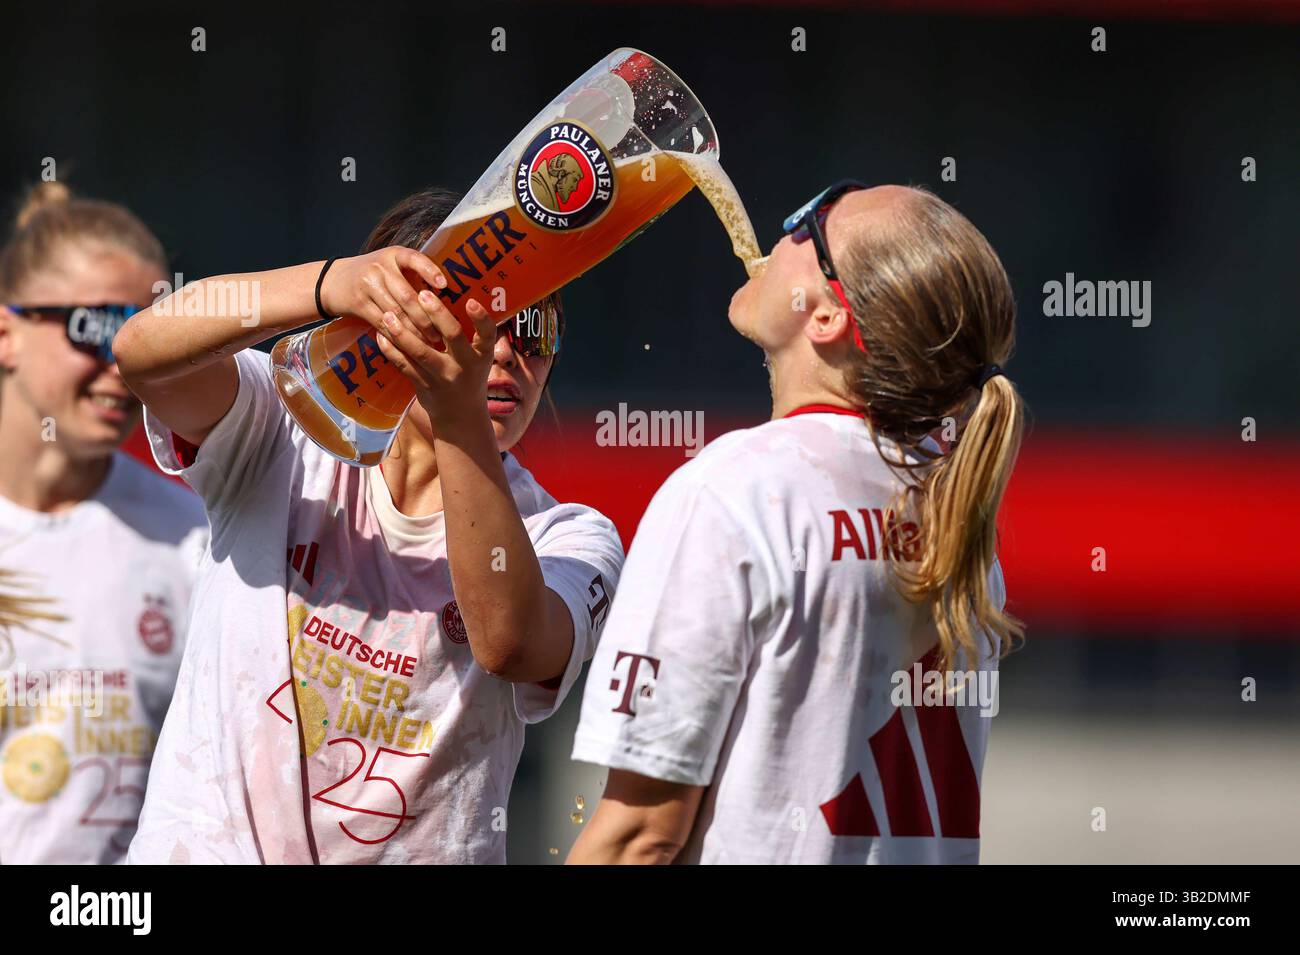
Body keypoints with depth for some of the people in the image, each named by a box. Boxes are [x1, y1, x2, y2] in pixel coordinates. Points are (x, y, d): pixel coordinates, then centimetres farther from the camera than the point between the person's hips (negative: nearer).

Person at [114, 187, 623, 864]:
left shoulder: (572, 541, 1)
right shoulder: (288, 435, 3)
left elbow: (509, 643, -22)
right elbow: (145, 350, -16)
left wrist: (459, 411, -33)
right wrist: (334, 283, -32)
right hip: (206, 847, -2)